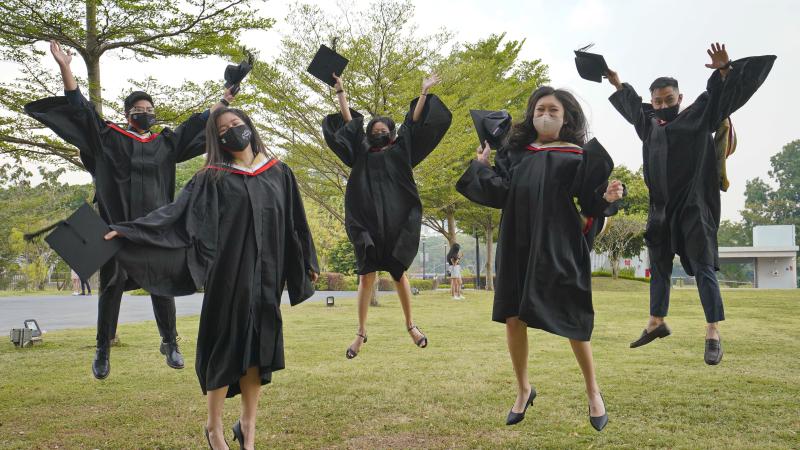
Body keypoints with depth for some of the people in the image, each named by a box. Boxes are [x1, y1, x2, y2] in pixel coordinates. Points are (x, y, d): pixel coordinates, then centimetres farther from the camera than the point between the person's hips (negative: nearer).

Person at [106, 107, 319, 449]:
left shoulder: (279, 173, 12)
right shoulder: (213, 178, 3)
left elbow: (294, 221, 17)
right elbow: (176, 211, -3)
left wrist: (308, 262, 20)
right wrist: (126, 230, -11)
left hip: (265, 275, 3)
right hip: (229, 275, -3)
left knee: (258, 346, 5)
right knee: (226, 344, -1)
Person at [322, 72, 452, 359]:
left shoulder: (401, 150, 13)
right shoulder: (363, 153, 16)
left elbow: (414, 121, 11)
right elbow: (348, 121, 21)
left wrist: (424, 92, 10)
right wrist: (340, 90, 24)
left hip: (396, 222, -1)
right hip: (367, 222, 1)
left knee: (399, 273, 5)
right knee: (367, 276, -2)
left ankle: (410, 325, 18)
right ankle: (361, 332, 2)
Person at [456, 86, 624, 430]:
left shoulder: (578, 155, 2)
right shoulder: (514, 152, 11)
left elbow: (590, 200, -5)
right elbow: (500, 193, 2)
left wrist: (607, 197, -23)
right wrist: (482, 166, -2)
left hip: (558, 246, -3)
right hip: (517, 244, 4)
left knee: (570, 320, -1)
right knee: (512, 318, 3)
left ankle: (593, 392, 20)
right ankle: (523, 390, 23)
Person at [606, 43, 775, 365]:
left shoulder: (698, 116, -1)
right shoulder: (648, 124, 12)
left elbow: (721, 94, -8)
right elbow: (632, 104, 31)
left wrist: (724, 70, -25)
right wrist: (617, 84, 37)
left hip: (693, 207, -6)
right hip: (660, 209, 6)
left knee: (702, 268, -8)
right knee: (659, 268, 13)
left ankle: (713, 334, -7)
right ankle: (656, 323, 26)